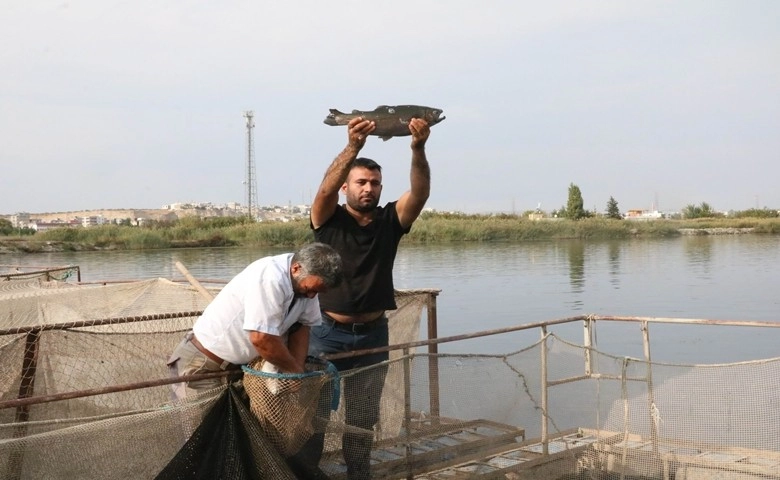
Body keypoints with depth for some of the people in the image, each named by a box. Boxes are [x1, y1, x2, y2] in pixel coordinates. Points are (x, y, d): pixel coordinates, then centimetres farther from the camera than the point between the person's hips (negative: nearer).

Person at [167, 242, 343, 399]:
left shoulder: (307, 279, -5)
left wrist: (297, 370, -11)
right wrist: (294, 370, -19)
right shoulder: (269, 279, -30)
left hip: (241, 363, 8)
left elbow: (302, 326, 2)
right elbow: (261, 338, -33)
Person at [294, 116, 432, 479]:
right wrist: (353, 146, -42)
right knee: (312, 411, 4)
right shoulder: (329, 220, -5)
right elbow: (326, 188, -26)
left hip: (372, 335, 2)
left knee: (363, 419, 13)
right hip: (327, 332, -2)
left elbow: (420, 192, -16)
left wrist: (418, 150, -35)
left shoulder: (390, 222, 1)